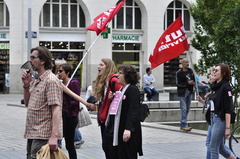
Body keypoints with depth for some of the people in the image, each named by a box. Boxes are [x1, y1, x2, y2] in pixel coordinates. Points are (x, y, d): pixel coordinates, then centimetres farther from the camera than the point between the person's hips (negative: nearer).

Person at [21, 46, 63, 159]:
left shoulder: (51, 81, -12)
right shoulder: (35, 81, 16)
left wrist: (54, 136, -28)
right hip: (32, 133, 9)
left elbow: (56, 109, -20)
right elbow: (27, 104, 24)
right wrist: (26, 85, 6)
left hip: (43, 136, -9)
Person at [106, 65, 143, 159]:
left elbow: (133, 111, -22)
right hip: (117, 131, 10)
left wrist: (128, 129, -30)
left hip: (128, 133, -10)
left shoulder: (133, 89, -12)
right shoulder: (121, 89, 17)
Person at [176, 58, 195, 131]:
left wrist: (193, 83, -5)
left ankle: (182, 124, 19)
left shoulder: (190, 71, 9)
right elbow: (178, 84, -13)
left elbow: (194, 79, 19)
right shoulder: (179, 73, -9)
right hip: (182, 92, -7)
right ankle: (184, 125, -10)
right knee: (184, 109, -10)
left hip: (189, 92, 7)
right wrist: (187, 83, -21)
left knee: (187, 109, 10)